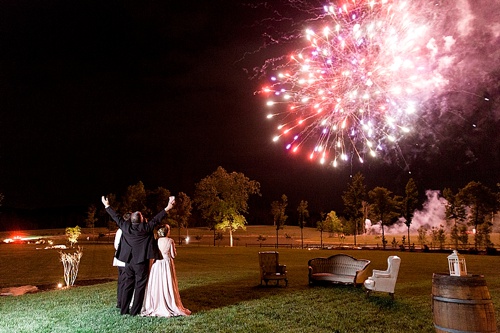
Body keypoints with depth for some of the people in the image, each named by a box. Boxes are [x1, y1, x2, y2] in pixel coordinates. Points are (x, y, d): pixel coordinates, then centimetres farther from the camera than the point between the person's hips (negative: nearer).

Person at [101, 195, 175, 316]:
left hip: (128, 262, 5)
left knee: (127, 285, 13)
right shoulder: (145, 228, -12)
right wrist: (168, 208, -11)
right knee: (139, 286, 3)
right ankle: (135, 311, 6)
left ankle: (124, 309, 20)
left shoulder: (125, 227, 0)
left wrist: (107, 206, 23)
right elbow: (156, 219, -12)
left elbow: (117, 217, 11)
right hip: (141, 263, -5)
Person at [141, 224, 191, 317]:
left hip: (157, 264, 2)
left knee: (156, 285, 8)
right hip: (167, 264, -2)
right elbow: (173, 255, -4)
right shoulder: (170, 241, -8)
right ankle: (169, 305, 7)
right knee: (167, 285, 4)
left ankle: (156, 305, 12)